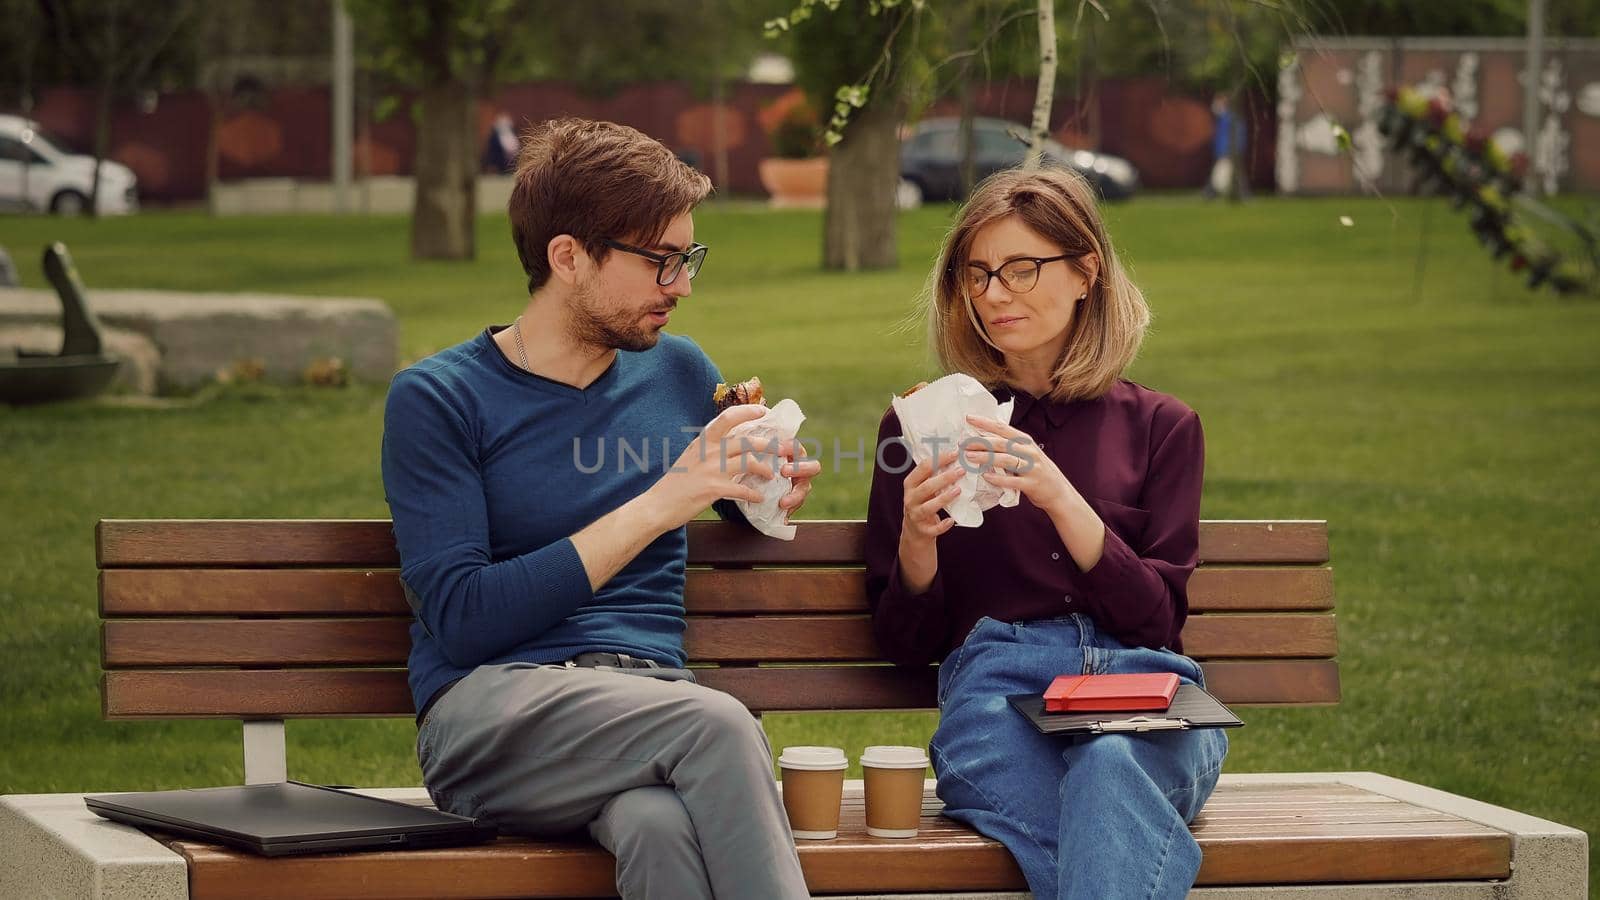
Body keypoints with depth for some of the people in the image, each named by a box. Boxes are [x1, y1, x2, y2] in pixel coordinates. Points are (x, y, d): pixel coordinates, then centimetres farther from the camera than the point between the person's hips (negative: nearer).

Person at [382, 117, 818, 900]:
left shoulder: (678, 372, 17)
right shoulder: (436, 400, 2)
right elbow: (460, 618, -9)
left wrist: (768, 495, 9)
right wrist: (656, 509, -12)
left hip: (653, 702, 3)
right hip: (491, 709, -3)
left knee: (662, 826, -37)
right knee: (719, 725, -35)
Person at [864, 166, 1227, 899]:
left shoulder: (1158, 426, 18)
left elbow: (1158, 619, 5)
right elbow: (904, 642, 16)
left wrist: (1059, 497, -10)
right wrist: (916, 539, -6)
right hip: (996, 689, -1)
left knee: (1111, 763, -40)